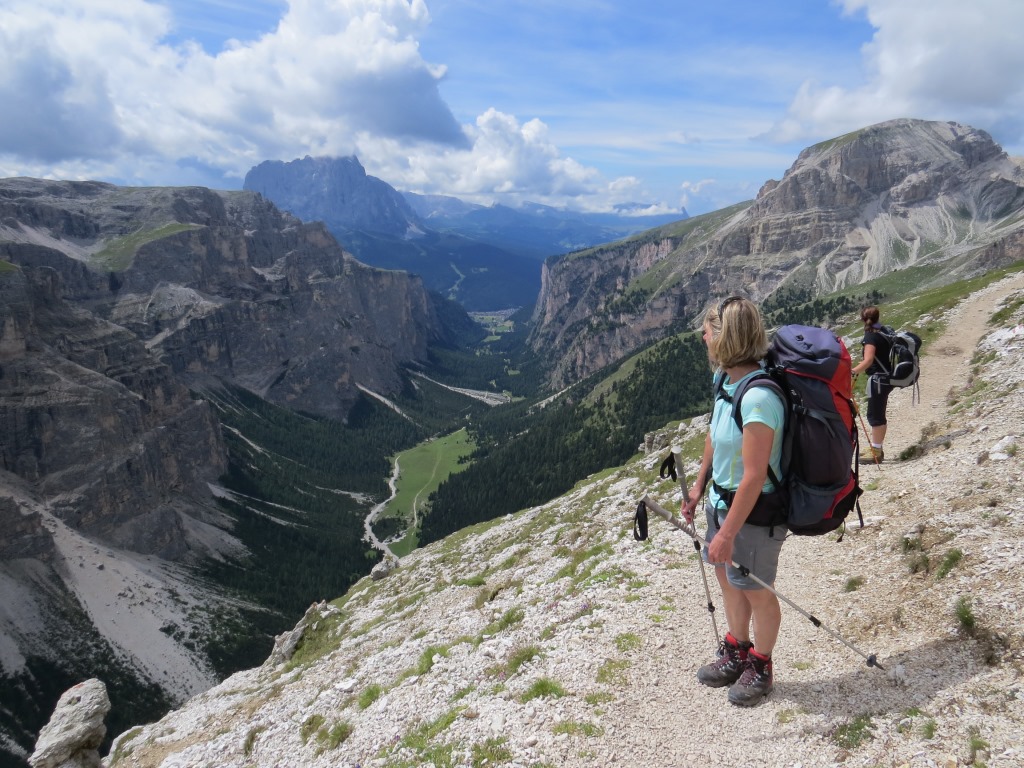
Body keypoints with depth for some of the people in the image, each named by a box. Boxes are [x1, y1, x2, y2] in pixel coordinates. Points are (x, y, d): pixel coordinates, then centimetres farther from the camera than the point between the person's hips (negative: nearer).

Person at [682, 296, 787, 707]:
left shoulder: (758, 398, -31)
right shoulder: (726, 379, -2)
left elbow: (754, 477, -28)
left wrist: (727, 534, -23)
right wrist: (699, 485, 17)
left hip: (755, 511, -9)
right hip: (723, 500, 9)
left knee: (756, 591, 12)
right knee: (727, 577, 23)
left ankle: (760, 668, 37)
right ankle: (736, 654, 46)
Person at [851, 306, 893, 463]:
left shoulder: (871, 335, -16)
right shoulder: (885, 332, 9)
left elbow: (868, 360, -28)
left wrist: (852, 372, -34)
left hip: (878, 379, -9)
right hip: (886, 377, 9)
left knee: (875, 415, -3)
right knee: (878, 413, 16)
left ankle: (876, 452, 1)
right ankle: (875, 448, 25)